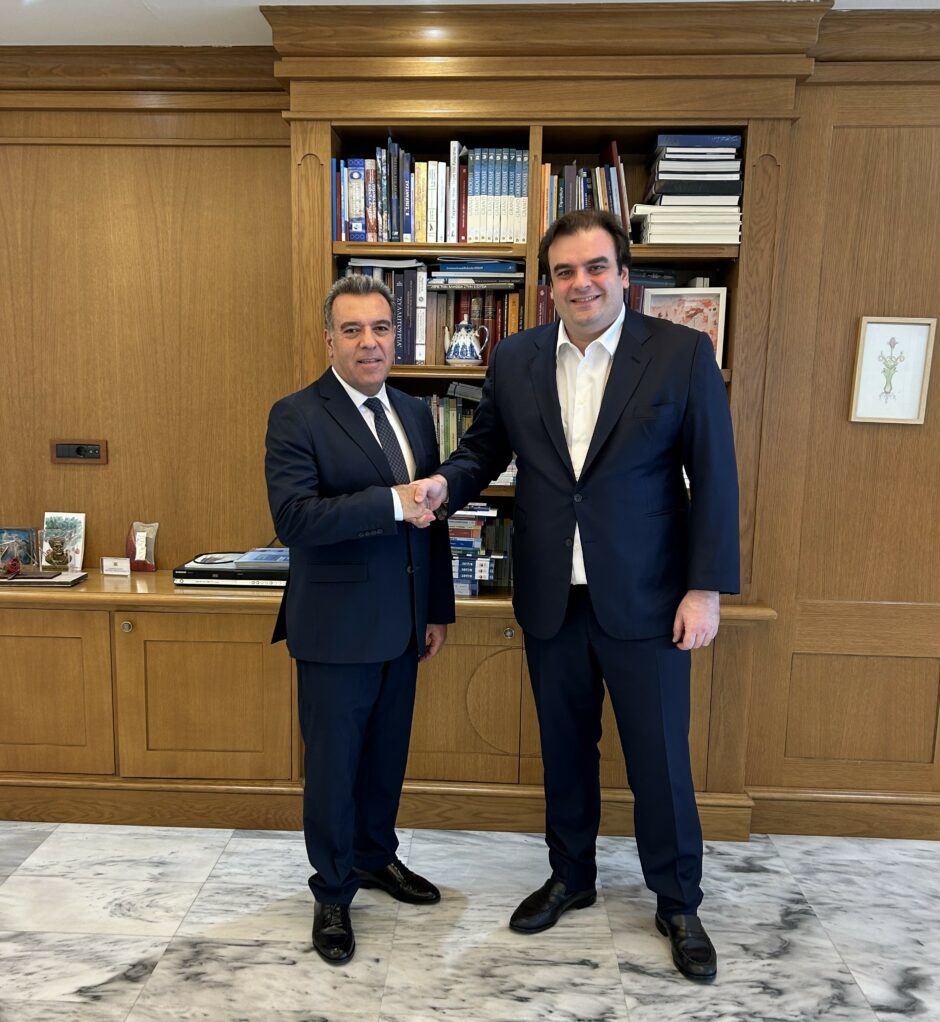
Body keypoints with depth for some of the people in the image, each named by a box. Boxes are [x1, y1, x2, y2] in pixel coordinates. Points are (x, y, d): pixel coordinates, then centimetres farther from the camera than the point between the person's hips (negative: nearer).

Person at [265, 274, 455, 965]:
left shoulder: (416, 414, 9)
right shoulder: (297, 416, -10)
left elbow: (432, 518, 11)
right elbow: (293, 518, -23)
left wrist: (439, 610, 12)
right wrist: (392, 502, -27)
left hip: (402, 623, 6)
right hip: (336, 626, -5)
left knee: (388, 753, 19)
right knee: (333, 763, 10)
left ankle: (376, 856, 43)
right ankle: (332, 892, 31)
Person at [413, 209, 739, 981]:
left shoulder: (682, 353, -7)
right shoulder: (514, 360, 2)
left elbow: (714, 476, -7)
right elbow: (485, 448, 10)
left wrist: (706, 588, -10)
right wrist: (447, 483, -12)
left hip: (645, 598, -3)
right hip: (550, 599, 3)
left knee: (660, 758, 10)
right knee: (565, 749, 19)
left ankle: (678, 904, 35)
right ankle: (570, 877, 42)